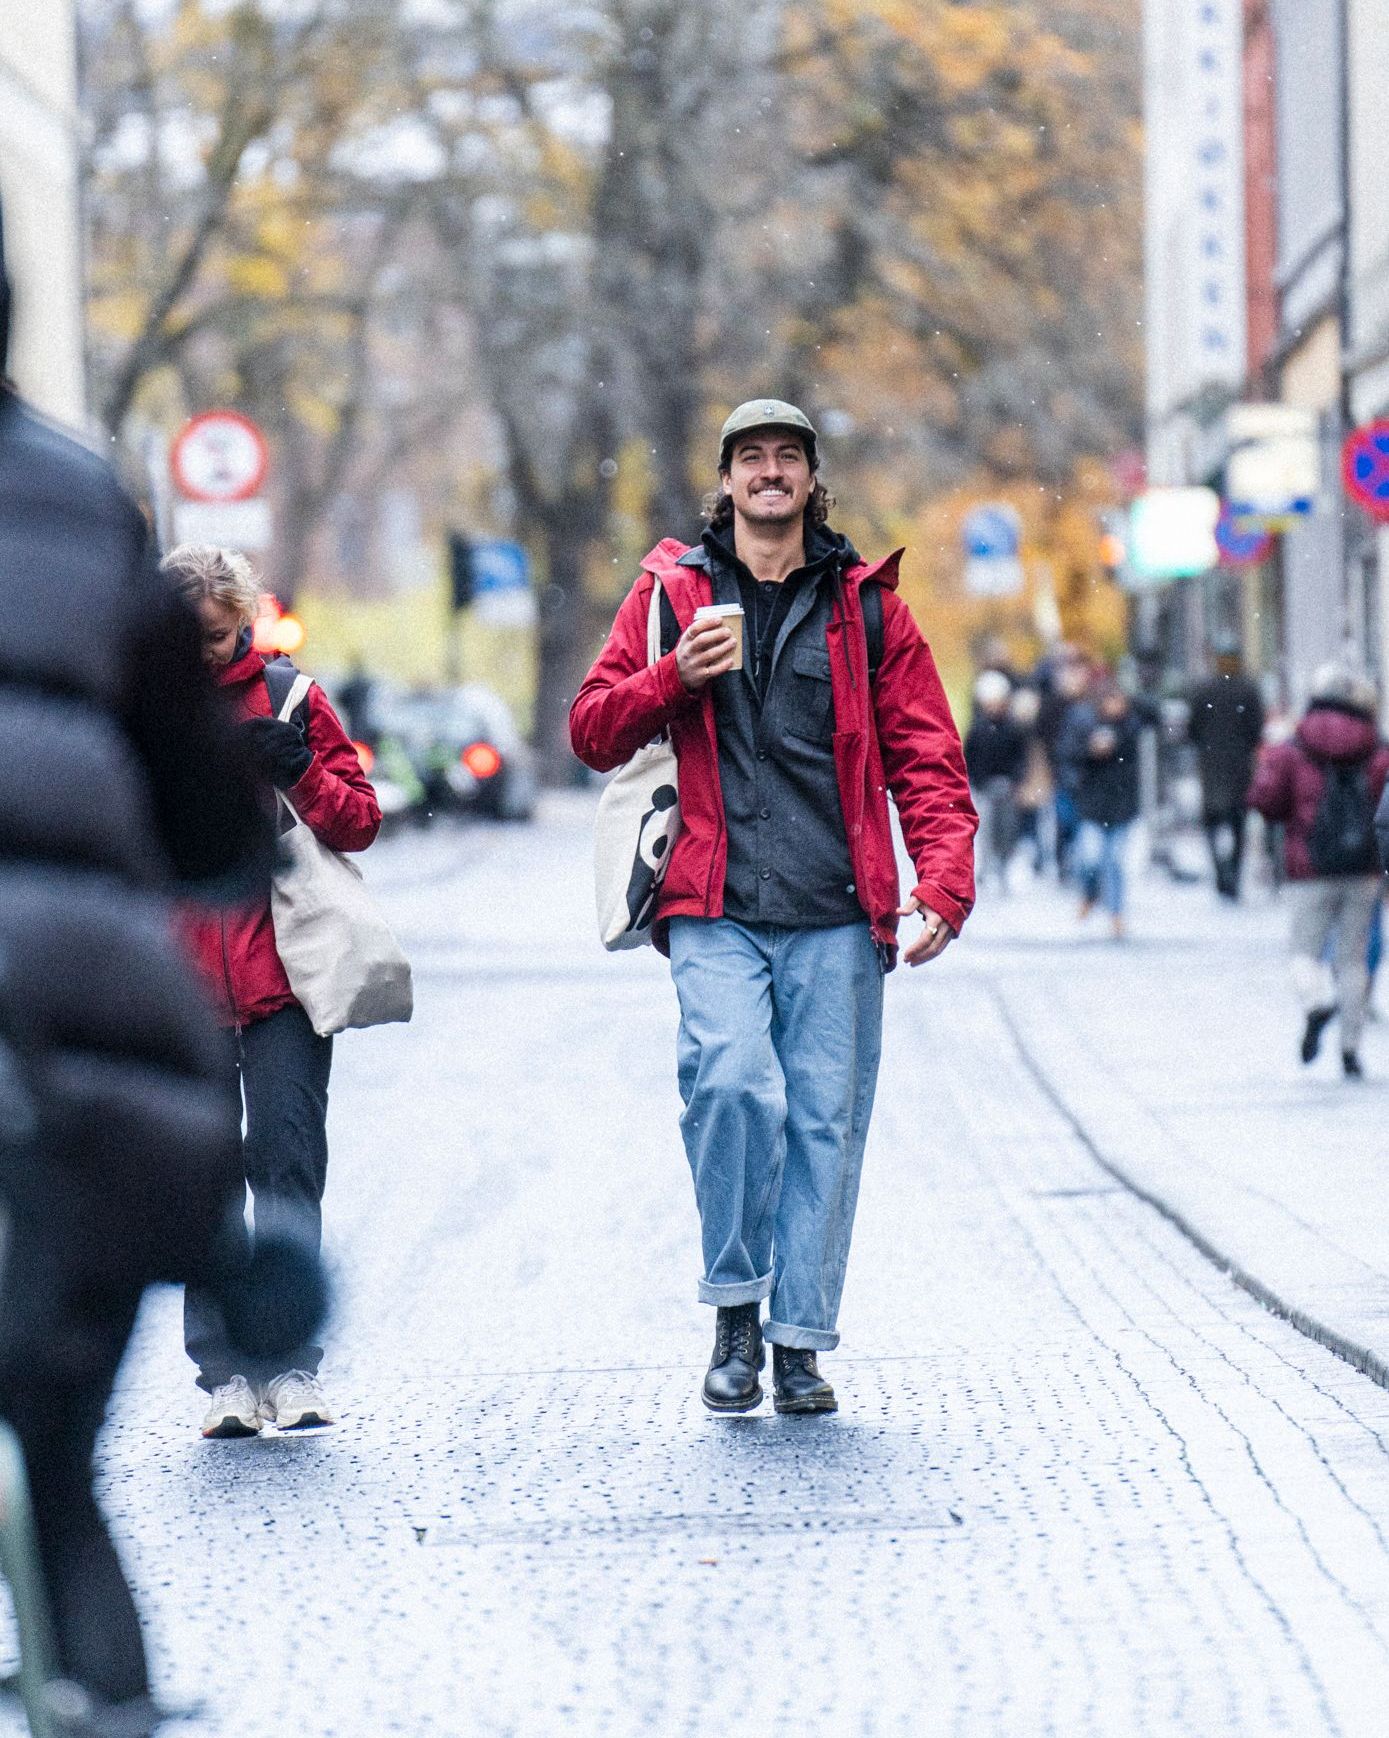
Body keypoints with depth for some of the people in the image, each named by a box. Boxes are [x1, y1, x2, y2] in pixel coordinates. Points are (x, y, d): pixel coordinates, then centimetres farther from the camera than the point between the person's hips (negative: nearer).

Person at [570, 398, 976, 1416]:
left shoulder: (866, 604, 12)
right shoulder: (673, 592, 11)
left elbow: (927, 759, 9)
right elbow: (593, 732, 13)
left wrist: (945, 884, -5)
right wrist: (676, 676, -6)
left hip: (837, 916, 1)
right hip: (715, 912, -1)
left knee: (826, 1119, 0)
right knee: (733, 1083, -20)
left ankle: (800, 1341, 11)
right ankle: (735, 1312, -2)